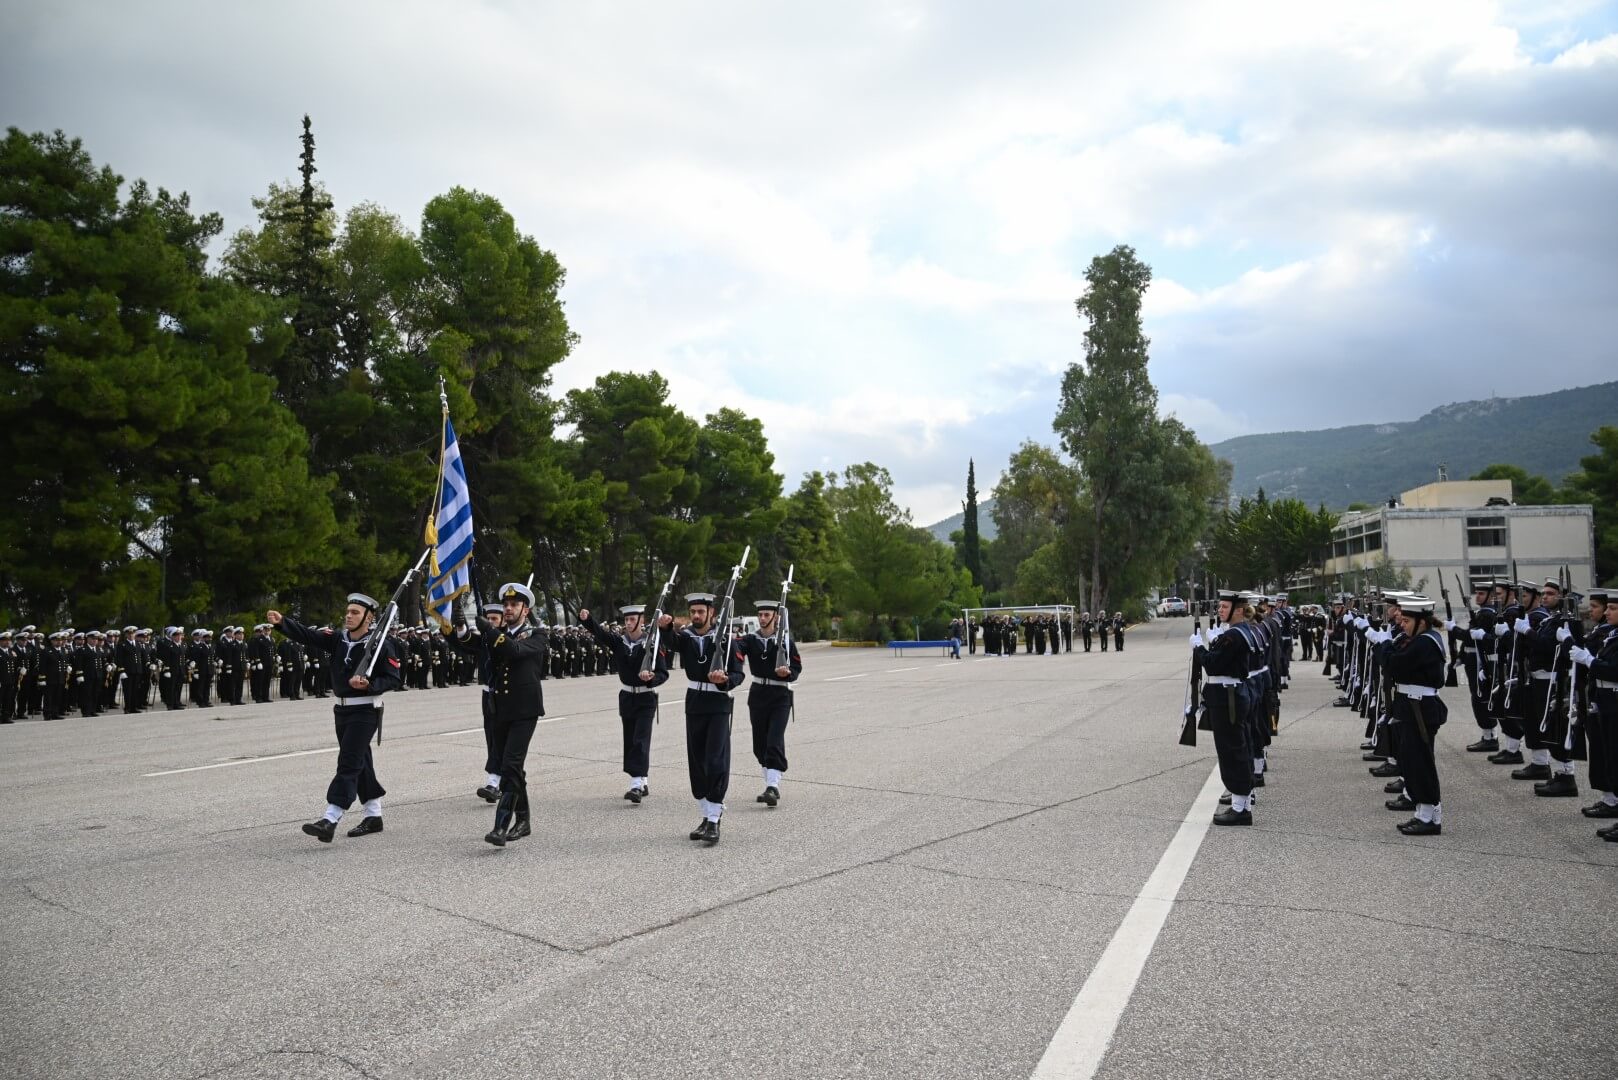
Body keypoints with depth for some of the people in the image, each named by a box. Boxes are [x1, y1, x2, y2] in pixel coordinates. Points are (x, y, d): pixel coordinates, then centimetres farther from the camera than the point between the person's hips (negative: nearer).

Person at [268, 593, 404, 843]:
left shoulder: (381, 644, -11)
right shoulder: (339, 639, 7)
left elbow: (394, 679, -11)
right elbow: (307, 635, -2)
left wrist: (368, 685, -27)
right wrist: (281, 622, -17)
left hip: (365, 710, -7)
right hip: (342, 709, 7)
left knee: (348, 763, -11)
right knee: (361, 762, 14)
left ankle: (329, 821, -14)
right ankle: (374, 816, 25)